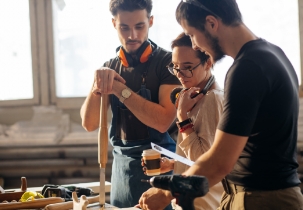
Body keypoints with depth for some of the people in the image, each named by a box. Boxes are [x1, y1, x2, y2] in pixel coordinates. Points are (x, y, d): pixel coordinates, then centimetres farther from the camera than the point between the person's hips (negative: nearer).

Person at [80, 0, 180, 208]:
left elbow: (163, 121, -19)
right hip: (122, 166, 5)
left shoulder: (167, 62, -8)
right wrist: (98, 85, -16)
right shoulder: (110, 68, 7)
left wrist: (120, 90, -20)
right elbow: (89, 124, 0)